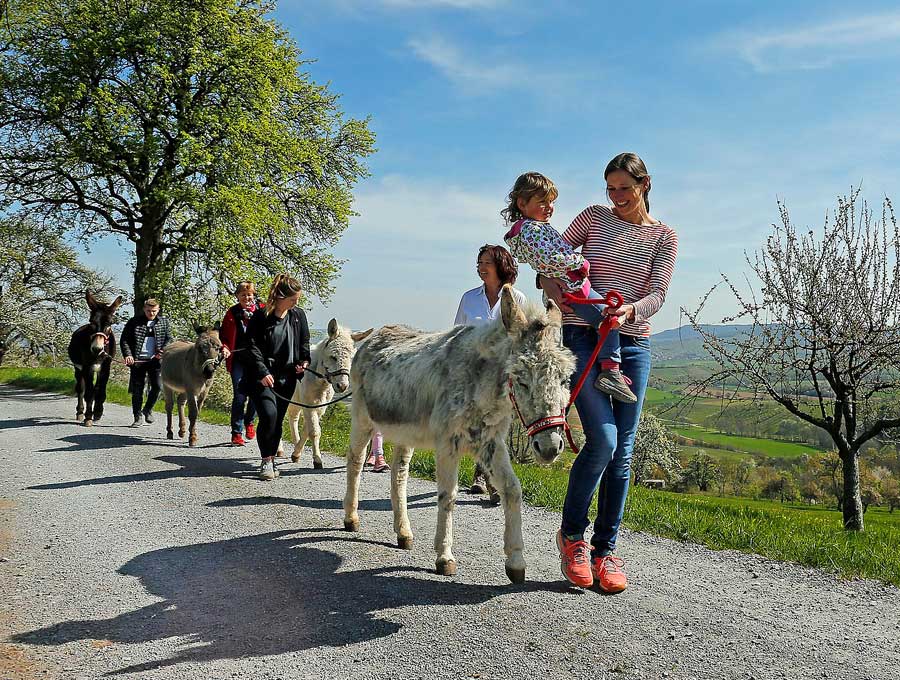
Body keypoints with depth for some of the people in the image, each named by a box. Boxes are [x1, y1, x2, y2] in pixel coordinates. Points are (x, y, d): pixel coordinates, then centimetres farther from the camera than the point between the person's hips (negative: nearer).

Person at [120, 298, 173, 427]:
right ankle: (137, 417, 13)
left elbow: (169, 339, 8)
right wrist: (128, 354, -11)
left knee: (158, 386, -8)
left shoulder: (164, 322, 10)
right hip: (137, 360, -1)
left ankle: (148, 409, 18)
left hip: (156, 360, 1)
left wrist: (163, 352, -10)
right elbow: (124, 339, 4)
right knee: (137, 390, 3)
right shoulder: (134, 321, 5)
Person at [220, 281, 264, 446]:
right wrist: (224, 348, -13)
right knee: (239, 396, -6)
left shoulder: (262, 311, 3)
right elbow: (223, 336, 7)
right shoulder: (232, 313, 3)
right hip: (238, 360, -1)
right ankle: (236, 433, 2)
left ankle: (249, 422, 33)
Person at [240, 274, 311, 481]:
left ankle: (271, 459, 23)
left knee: (278, 420, 8)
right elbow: (252, 347, -10)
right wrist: (262, 372, -20)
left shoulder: (299, 316, 5)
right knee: (268, 414, -18)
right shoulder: (260, 316, -8)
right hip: (263, 376, -4)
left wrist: (304, 360, -4)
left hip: (286, 377, 4)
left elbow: (304, 342, 15)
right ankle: (266, 461, -3)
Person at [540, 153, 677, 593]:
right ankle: (571, 532, 5)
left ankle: (606, 548, 14)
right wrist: (552, 286, -10)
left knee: (622, 450, 2)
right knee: (603, 438, -16)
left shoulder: (664, 237, 8)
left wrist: (629, 311, -24)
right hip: (581, 337, -2)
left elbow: (657, 295, -2)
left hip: (632, 345, 2)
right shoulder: (593, 217, 7)